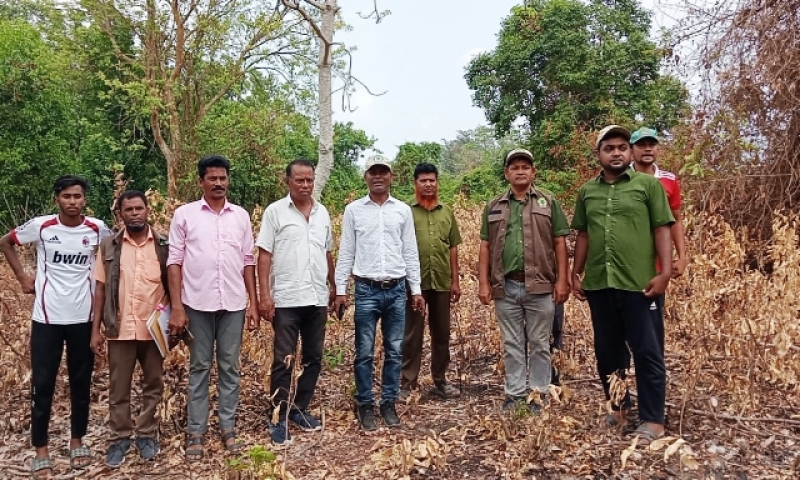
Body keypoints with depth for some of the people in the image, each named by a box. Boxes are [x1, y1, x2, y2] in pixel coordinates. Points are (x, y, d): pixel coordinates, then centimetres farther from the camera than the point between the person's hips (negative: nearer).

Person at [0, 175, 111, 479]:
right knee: (42, 384, 5)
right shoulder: (40, 226, -6)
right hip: (47, 318, -1)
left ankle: (77, 440, 28)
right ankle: (41, 450, 19)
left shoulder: (98, 229, -4)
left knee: (81, 382, 11)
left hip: (83, 318, 1)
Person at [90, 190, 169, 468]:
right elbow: (101, 290, 4)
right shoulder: (108, 247, 2)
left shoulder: (164, 245, 0)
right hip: (119, 330, 1)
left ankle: (147, 435, 26)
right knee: (118, 389, 10)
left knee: (153, 385, 10)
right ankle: (119, 439, 24)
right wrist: (96, 329, 2)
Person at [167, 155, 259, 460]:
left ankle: (228, 428, 20)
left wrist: (253, 303, 4)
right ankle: (196, 432, 18)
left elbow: (248, 261, 9)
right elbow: (174, 261, -1)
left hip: (234, 304, 2)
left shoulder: (241, 215, 7)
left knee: (229, 367, 9)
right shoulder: (185, 214, 0)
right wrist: (176, 307, -7)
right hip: (198, 303, -2)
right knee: (199, 367, 8)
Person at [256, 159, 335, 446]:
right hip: (286, 299, -5)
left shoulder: (322, 213, 10)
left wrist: (334, 287, 17)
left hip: (317, 299, 5)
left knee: (313, 358, 12)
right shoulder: (275, 212, -4)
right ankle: (279, 419, 12)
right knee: (284, 360, 1)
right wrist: (264, 295, -13)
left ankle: (300, 409, 26)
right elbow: (264, 255, -7)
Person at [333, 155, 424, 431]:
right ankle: (365, 405, 18)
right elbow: (346, 252, 2)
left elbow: (410, 253, 7)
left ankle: (389, 404, 22)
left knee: (394, 352, 8)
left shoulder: (403, 210, 5)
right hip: (366, 290, -1)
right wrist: (340, 290, -2)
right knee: (365, 353, 5)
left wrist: (416, 289, 5)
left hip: (396, 290, 2)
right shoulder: (353, 210, 2)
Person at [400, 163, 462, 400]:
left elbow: (453, 248, 11)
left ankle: (440, 381, 26)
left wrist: (455, 281, 8)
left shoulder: (447, 212, 10)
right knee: (412, 335, 4)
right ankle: (407, 384, 13)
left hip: (442, 282, 4)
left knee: (442, 334, 13)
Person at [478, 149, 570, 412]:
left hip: (540, 286, -2)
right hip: (505, 287, 2)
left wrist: (562, 280, -5)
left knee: (539, 344, 7)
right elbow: (485, 246, 8)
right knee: (512, 345, 10)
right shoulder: (494, 206, 10)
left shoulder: (548, 202, 5)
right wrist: (484, 283, 1)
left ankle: (538, 394, 18)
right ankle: (515, 393, 20)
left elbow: (560, 243, 2)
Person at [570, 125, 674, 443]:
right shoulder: (587, 191, 11)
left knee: (647, 352, 2)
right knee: (607, 350, 13)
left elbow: (662, 229, -2)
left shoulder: (648, 184, 2)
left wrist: (665, 272, -11)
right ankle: (618, 408, 29)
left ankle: (653, 419, 12)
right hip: (598, 284, 4)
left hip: (639, 283, -4)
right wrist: (576, 274, 11)